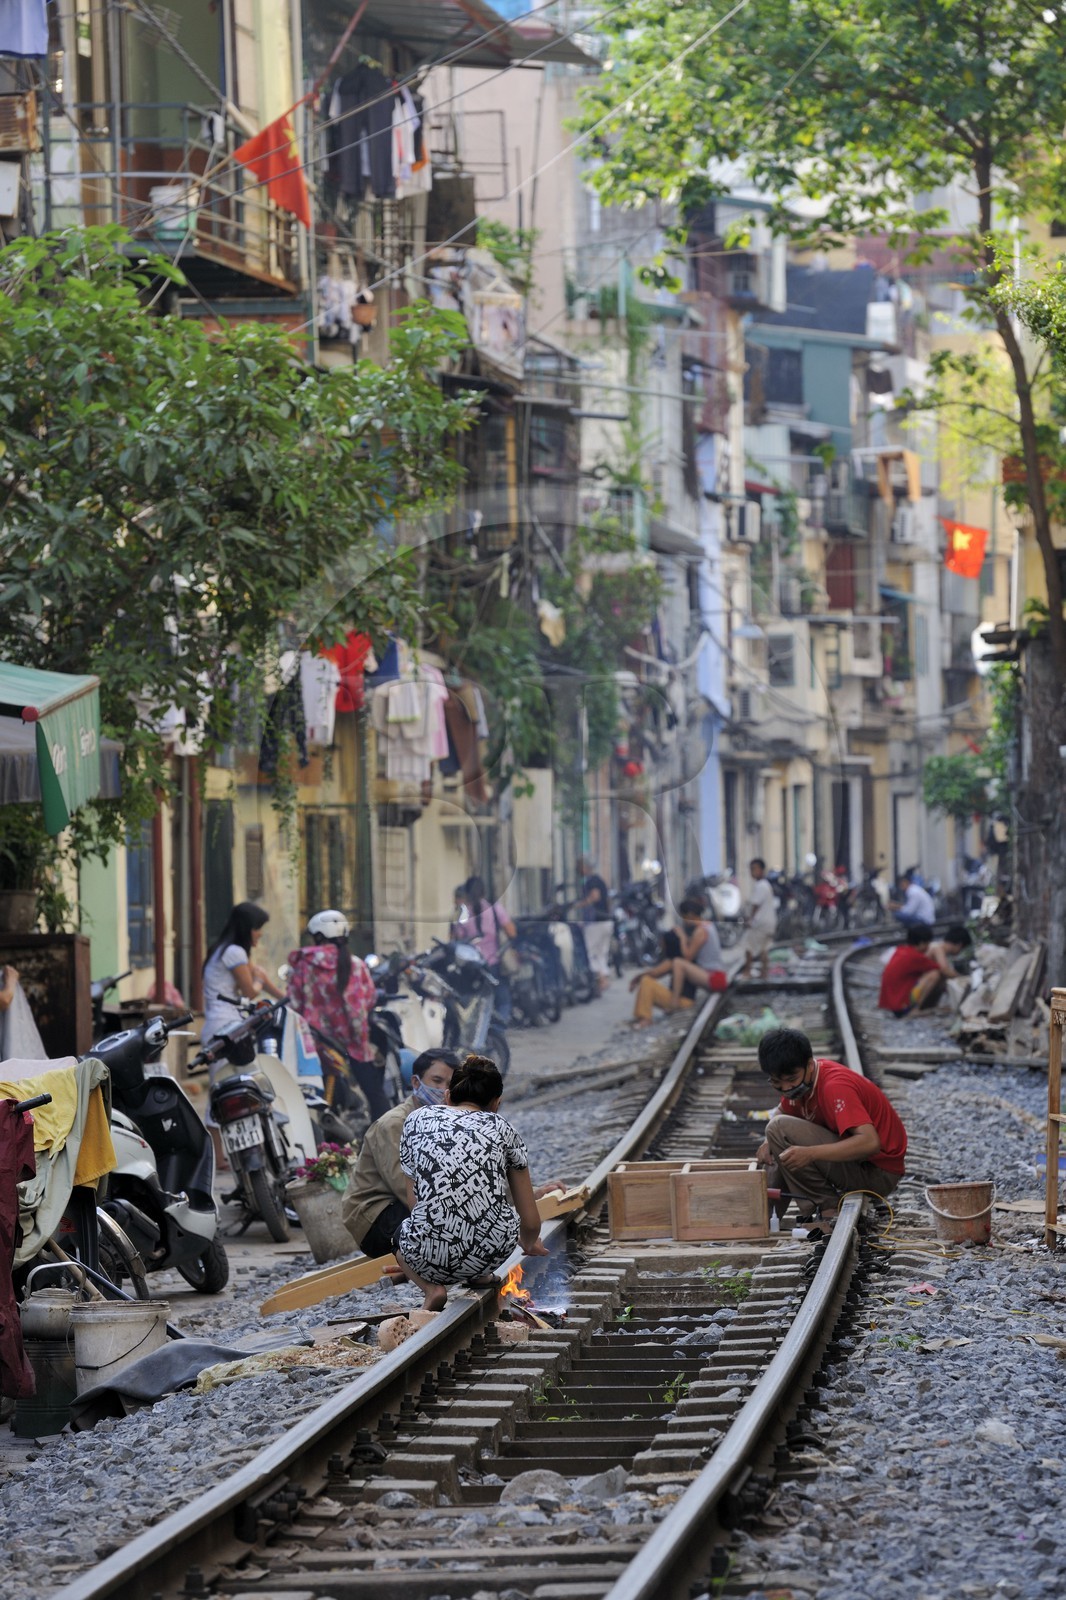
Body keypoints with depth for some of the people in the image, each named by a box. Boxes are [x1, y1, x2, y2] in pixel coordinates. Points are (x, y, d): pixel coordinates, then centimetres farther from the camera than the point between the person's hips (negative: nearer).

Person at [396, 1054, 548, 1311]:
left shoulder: (417, 1119, 16)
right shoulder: (501, 1128, 15)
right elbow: (531, 1222, 16)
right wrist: (530, 1244, 40)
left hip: (431, 1257, -1)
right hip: (495, 1251, 1)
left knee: (402, 1234, 37)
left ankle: (431, 1287, 8)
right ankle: (478, 1278, 23)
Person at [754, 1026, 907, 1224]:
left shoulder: (835, 1086, -24)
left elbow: (870, 1142, -35)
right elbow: (781, 1112, 20)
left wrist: (810, 1153, -40)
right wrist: (769, 1143, -3)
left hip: (877, 1172, -10)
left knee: (781, 1129, -21)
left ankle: (829, 1210, -17)